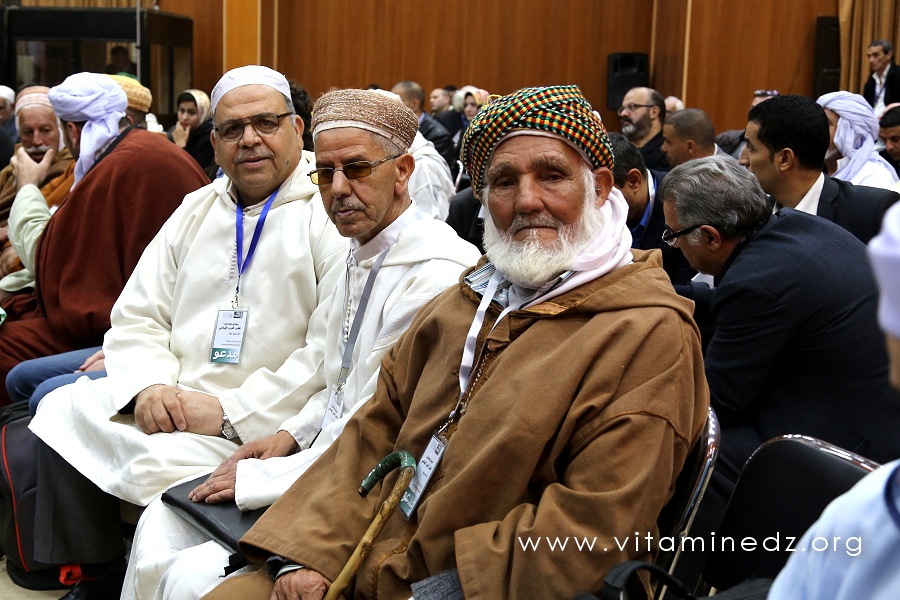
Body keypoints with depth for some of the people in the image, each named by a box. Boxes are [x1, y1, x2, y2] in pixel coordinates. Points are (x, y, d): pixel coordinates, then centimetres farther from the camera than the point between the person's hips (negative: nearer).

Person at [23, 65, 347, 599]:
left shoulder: (332, 214, -9)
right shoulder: (198, 210, 15)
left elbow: (335, 350, -18)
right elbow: (138, 316, 15)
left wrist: (231, 412, -19)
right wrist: (148, 385, -7)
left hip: (259, 426, -7)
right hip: (171, 403, 7)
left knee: (159, 467, -28)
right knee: (61, 411, -4)